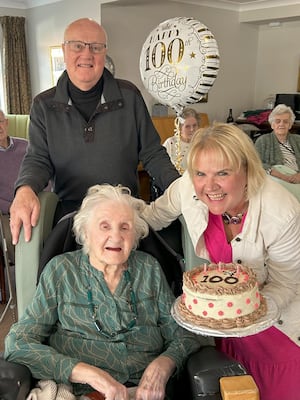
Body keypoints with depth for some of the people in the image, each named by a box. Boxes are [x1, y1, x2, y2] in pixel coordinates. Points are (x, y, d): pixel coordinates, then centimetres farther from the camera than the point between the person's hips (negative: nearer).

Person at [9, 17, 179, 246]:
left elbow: (152, 154, 4)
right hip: (69, 216, 0)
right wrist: (25, 189, -22)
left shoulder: (129, 96, 1)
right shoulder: (44, 105, 3)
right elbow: (38, 159, 1)